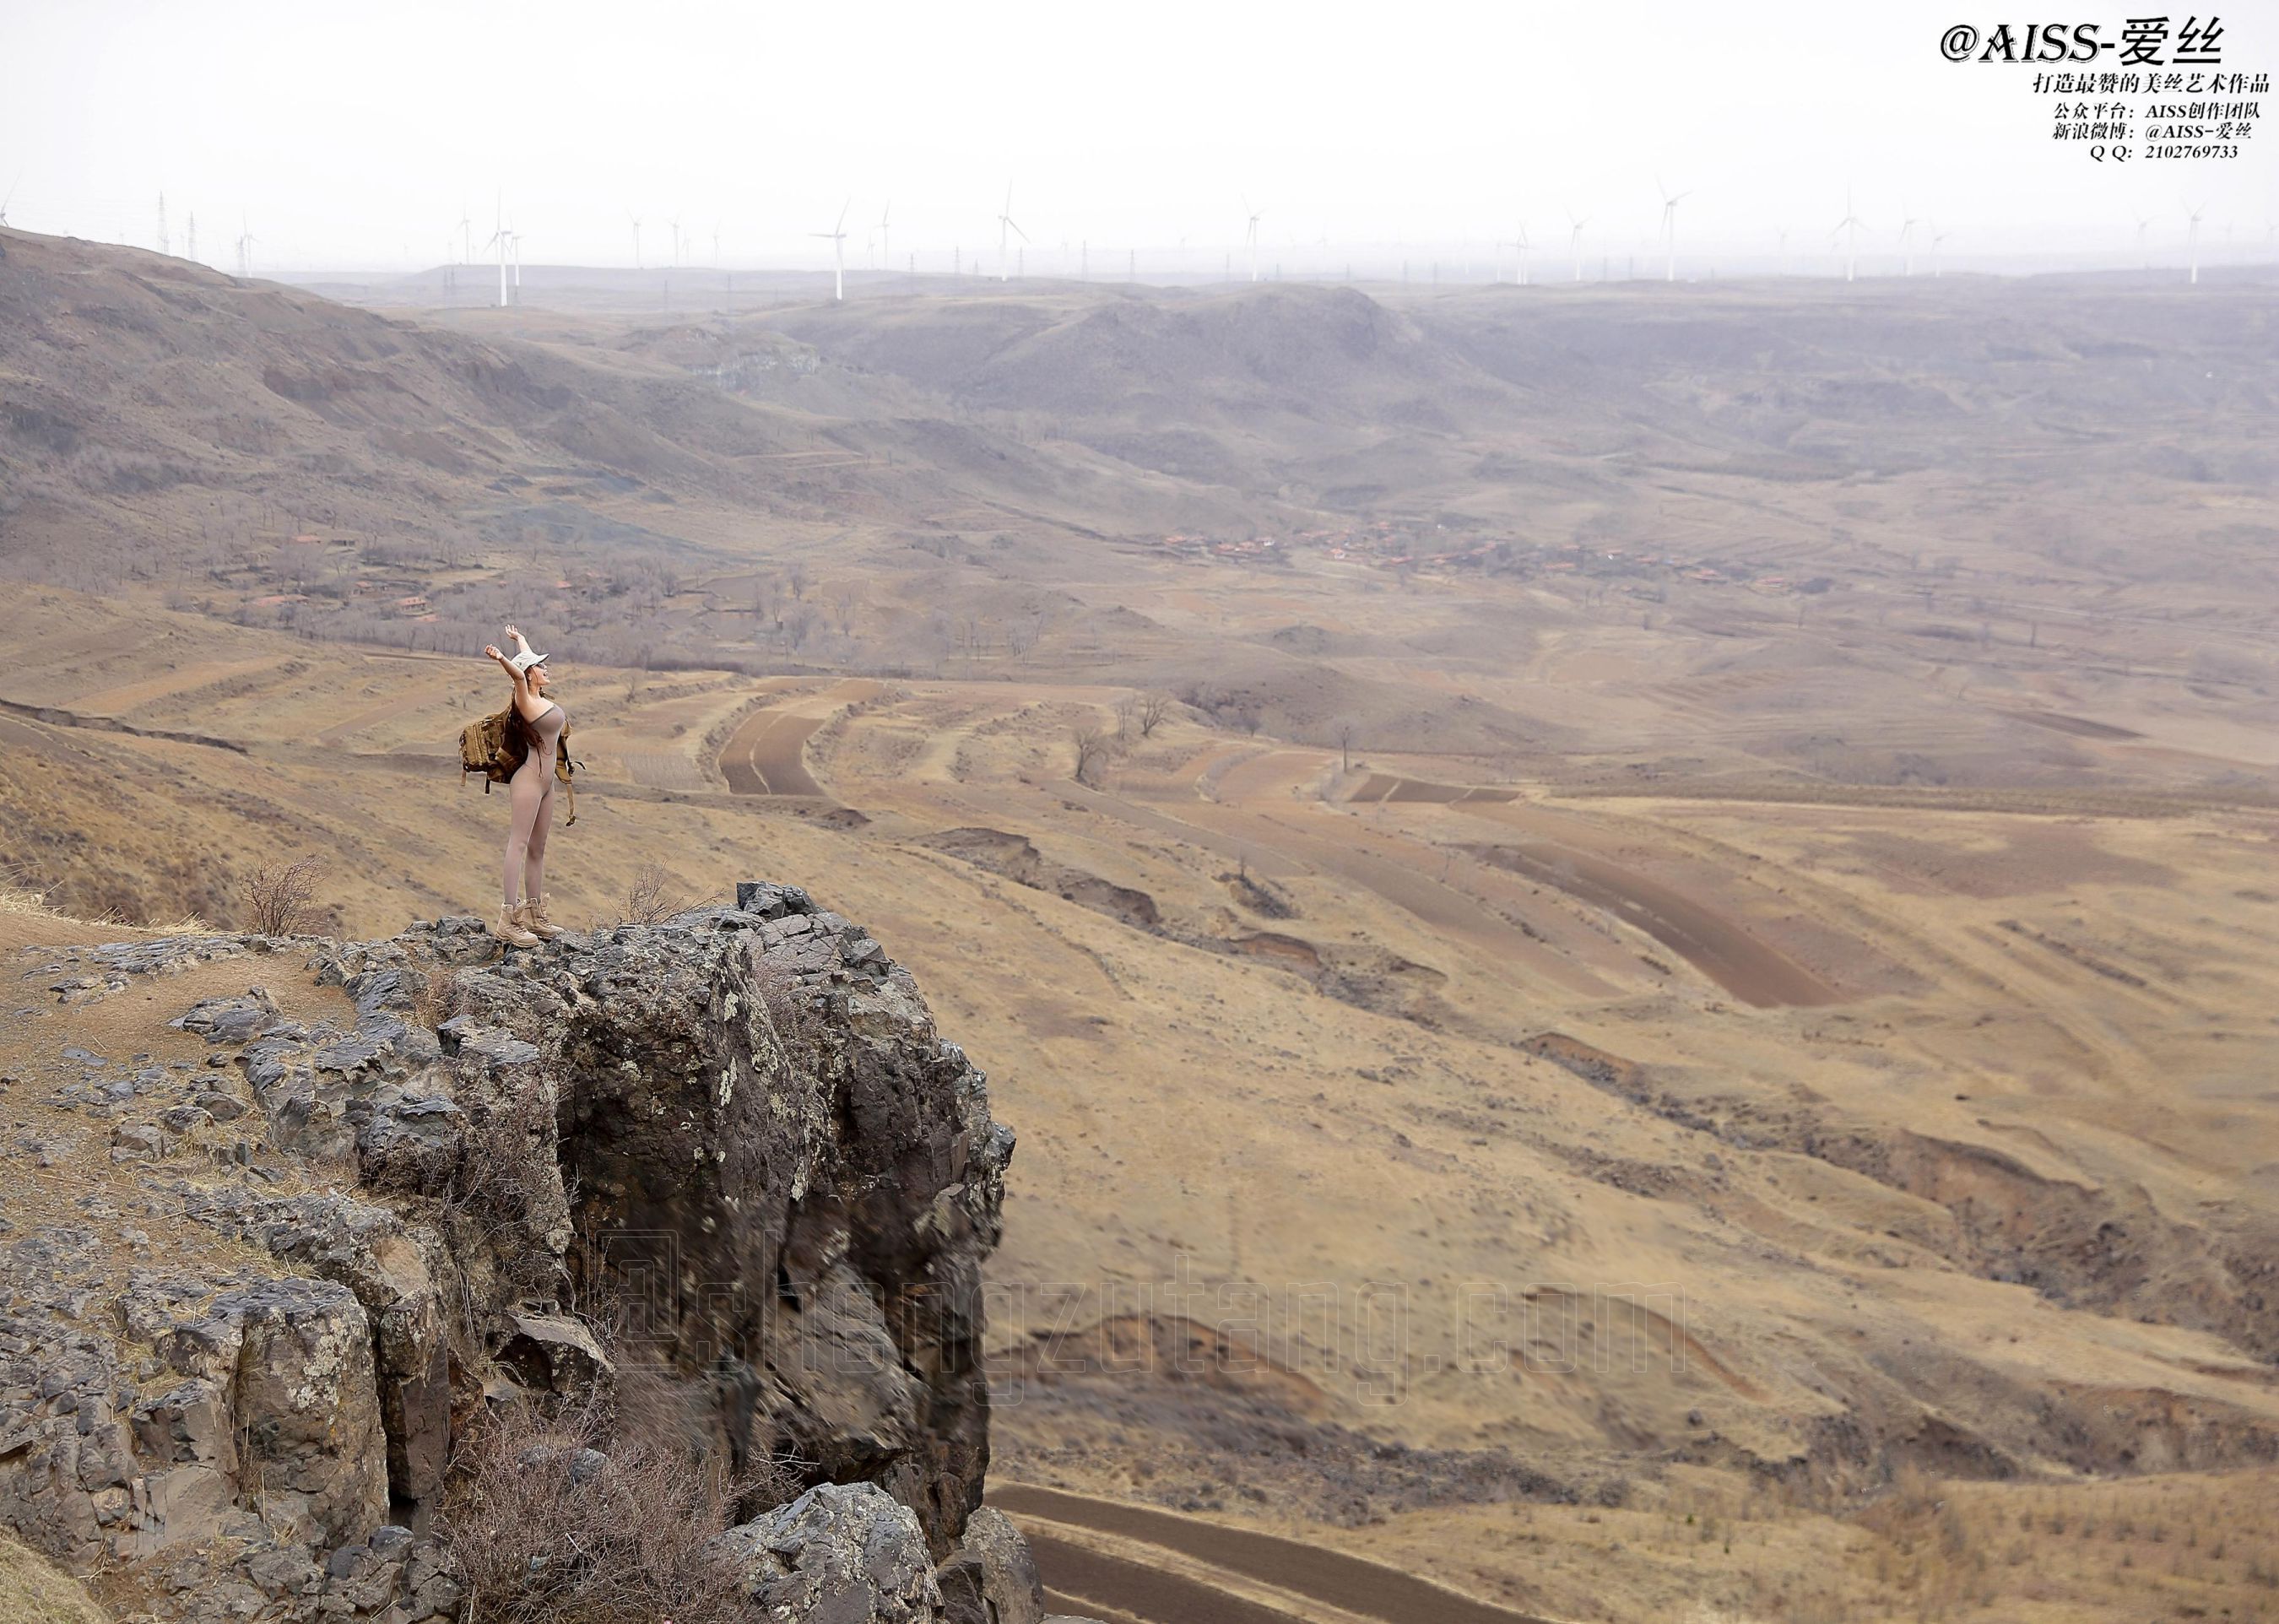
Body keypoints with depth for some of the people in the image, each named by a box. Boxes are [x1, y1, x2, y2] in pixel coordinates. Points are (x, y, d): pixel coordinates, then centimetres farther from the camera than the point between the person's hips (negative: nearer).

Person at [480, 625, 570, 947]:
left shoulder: (540, 698, 13)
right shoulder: (526, 701, -11)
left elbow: (528, 657, 32)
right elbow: (518, 674, -35)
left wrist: (519, 638, 49)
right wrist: (502, 660, -53)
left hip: (545, 782, 10)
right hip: (529, 779, -10)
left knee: (537, 849, 9)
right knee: (520, 843, -13)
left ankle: (534, 916, 12)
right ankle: (508, 919, -18)